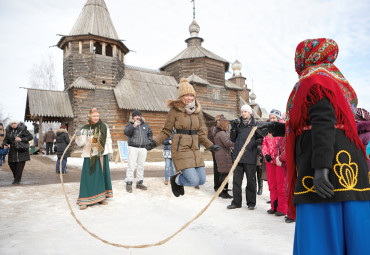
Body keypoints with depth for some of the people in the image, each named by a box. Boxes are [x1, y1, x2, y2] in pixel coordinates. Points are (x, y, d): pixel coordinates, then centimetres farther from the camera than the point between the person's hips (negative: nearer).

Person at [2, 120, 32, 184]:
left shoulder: (22, 130, -8)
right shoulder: (9, 131, 5)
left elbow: (30, 137, -10)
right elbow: (6, 140, 11)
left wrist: (21, 139, -22)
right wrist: (5, 144, -11)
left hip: (21, 150, -5)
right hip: (13, 150, 5)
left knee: (20, 164, -6)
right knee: (11, 164, 6)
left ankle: (17, 180, 3)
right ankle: (16, 177, 27)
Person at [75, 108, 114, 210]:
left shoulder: (104, 127, 3)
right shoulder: (85, 129, -3)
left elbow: (108, 140, 9)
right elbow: (81, 143, -9)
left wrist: (110, 152, 7)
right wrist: (79, 136, -28)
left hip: (102, 156, 3)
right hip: (90, 156, -2)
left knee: (103, 176, 10)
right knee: (88, 177, -4)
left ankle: (101, 197, 26)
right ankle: (84, 201, 6)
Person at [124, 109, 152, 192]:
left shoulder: (145, 125, 13)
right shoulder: (130, 124, 1)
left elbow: (150, 133, 28)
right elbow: (126, 132, -19)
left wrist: (148, 140, 12)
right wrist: (134, 126, -31)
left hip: (143, 148, 4)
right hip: (133, 148, -4)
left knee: (141, 166, 9)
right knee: (131, 166, -7)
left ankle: (139, 183, 20)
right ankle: (129, 183, 1)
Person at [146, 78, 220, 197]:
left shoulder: (197, 111, 9)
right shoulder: (175, 109, -6)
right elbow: (166, 131, -2)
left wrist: (210, 146, 18)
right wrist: (154, 142, -15)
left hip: (195, 149, 6)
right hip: (180, 149, -6)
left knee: (202, 180, 6)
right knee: (194, 181, -14)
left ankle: (180, 175, 34)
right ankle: (176, 180, 19)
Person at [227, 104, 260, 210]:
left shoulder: (255, 124, 3)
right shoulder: (238, 124, 11)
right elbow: (233, 139, 11)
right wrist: (233, 128, -2)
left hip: (250, 157, -3)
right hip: (238, 156, 3)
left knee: (251, 180, 7)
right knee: (236, 180, 7)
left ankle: (251, 203, 20)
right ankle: (236, 202, 18)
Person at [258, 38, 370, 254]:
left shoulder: (314, 78, -2)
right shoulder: (335, 79, 26)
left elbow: (324, 121, -17)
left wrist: (320, 167, -24)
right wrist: (279, 128, 29)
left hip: (326, 164, -10)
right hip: (347, 167, 10)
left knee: (321, 235, -6)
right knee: (351, 234, 11)